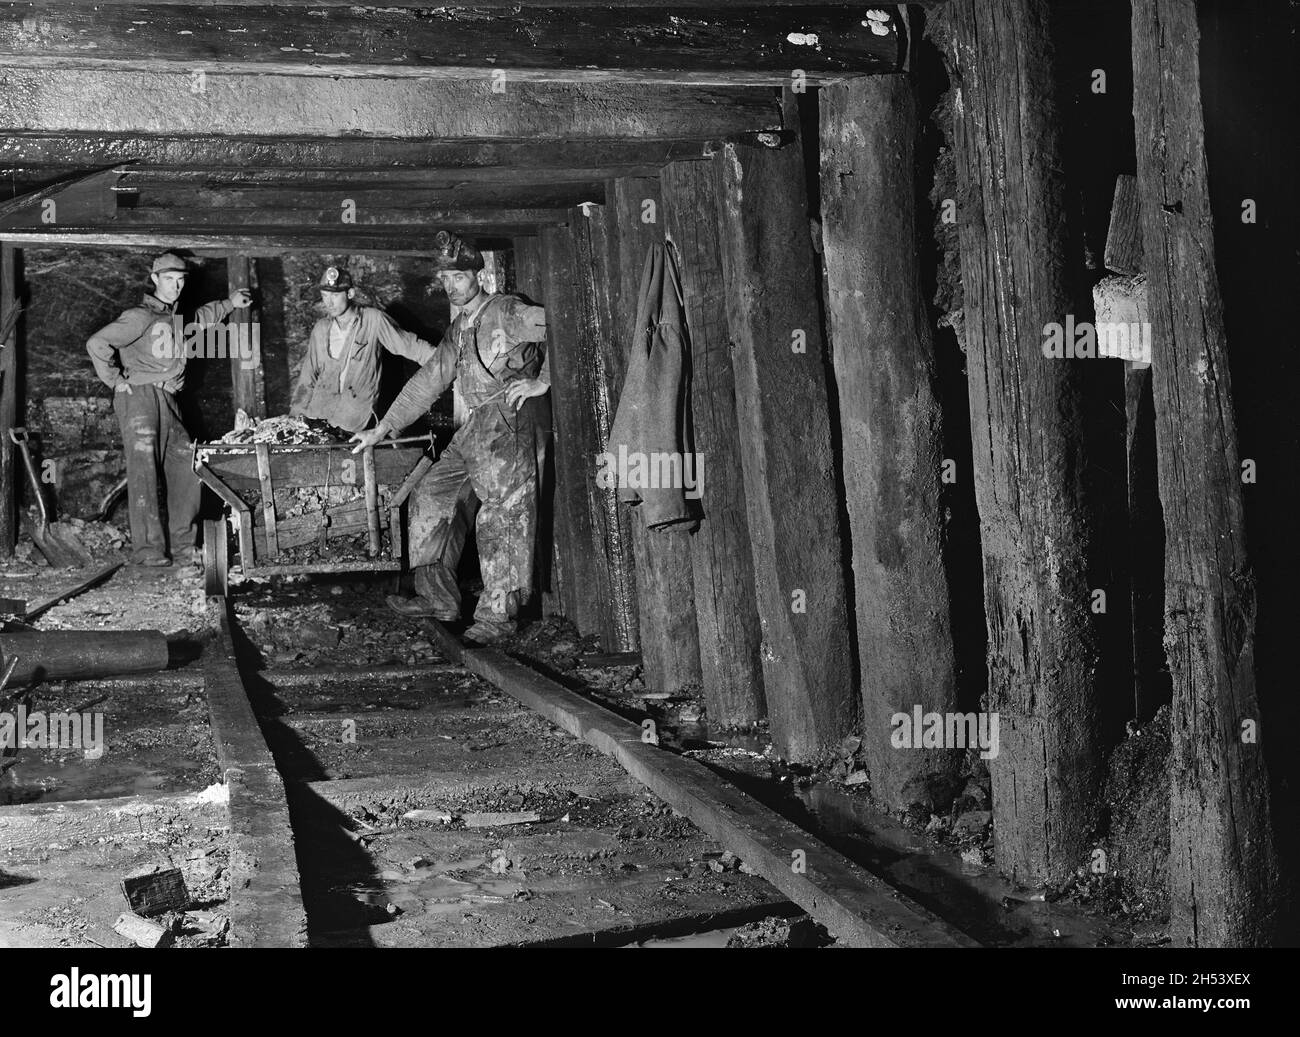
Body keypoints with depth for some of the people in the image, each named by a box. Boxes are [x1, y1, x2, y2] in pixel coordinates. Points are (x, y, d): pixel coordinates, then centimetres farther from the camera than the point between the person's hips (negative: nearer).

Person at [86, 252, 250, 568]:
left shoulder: (177, 316, 18)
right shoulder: (140, 316, -7)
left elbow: (200, 319, 44)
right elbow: (97, 343, -14)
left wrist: (229, 304, 42)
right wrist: (117, 380, -10)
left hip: (168, 400, 8)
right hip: (139, 397, -7)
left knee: (186, 471, 1)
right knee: (144, 473, -14)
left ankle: (184, 547, 11)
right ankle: (147, 552, -16)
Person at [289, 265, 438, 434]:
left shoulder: (373, 320, -7)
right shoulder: (321, 329, 6)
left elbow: (408, 344, -1)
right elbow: (309, 374, 15)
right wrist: (296, 412, 12)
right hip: (322, 401, 4)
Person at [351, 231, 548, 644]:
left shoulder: (507, 312, -3)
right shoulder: (457, 331, 22)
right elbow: (428, 380, 26)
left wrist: (542, 380, -15)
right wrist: (381, 429, 26)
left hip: (510, 419, -9)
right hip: (475, 427, 9)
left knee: (502, 510, -13)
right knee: (430, 497, 8)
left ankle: (497, 614, -10)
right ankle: (438, 597, 13)